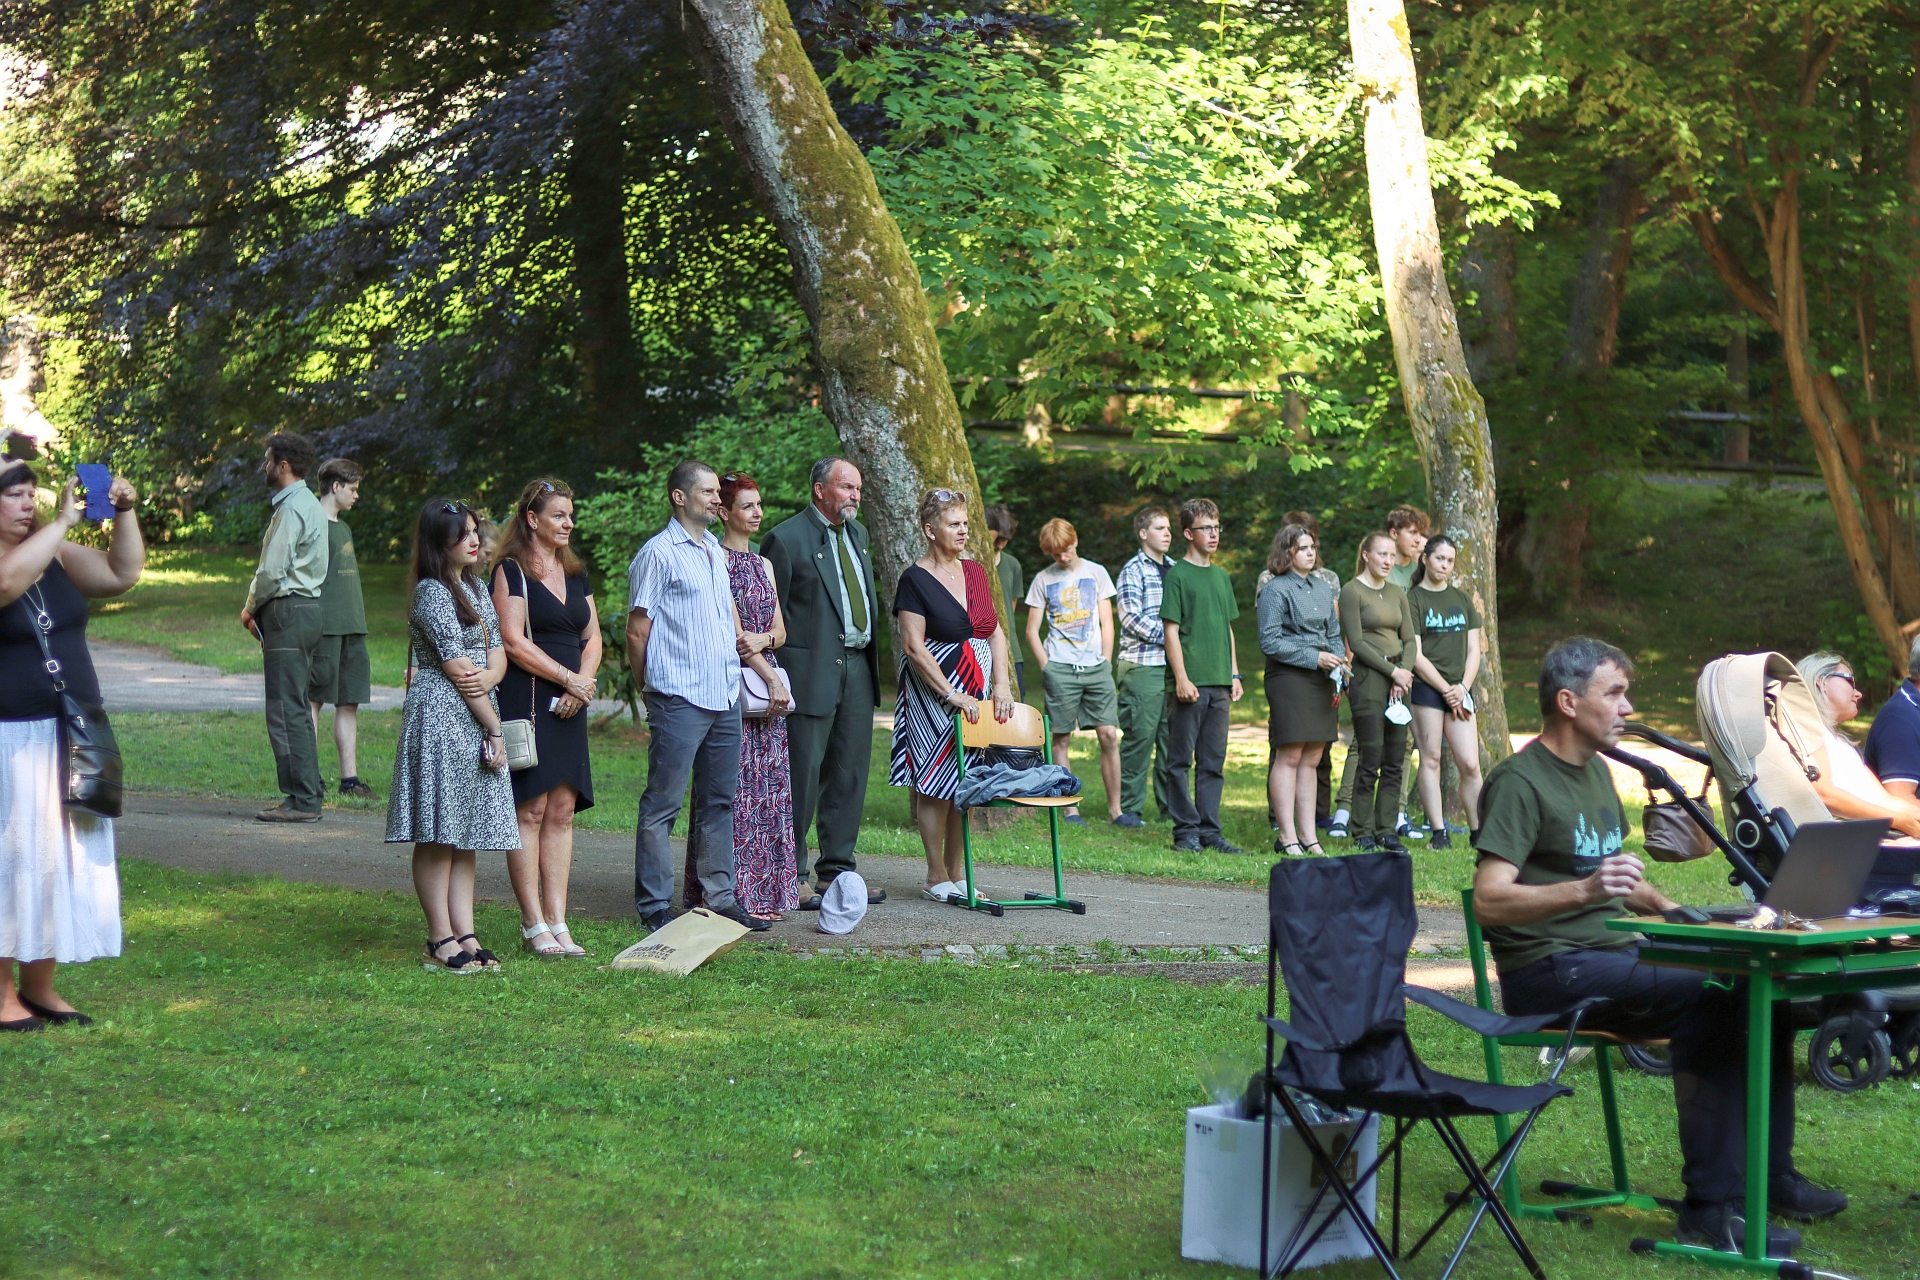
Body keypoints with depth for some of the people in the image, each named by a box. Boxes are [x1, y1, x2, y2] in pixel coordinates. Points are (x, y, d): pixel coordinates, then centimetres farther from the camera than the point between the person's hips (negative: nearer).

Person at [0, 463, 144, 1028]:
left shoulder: (54, 553, 10)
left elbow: (122, 575, 12)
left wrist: (123, 513, 0)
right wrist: (62, 523, -23)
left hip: (69, 734, 7)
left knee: (63, 856, 8)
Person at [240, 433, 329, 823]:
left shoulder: (291, 508, -14)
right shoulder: (310, 504, 18)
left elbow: (273, 571, -18)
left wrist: (250, 607, -2)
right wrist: (260, 608, 15)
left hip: (287, 614, -10)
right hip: (307, 610, 10)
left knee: (286, 710, -10)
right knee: (297, 709, 13)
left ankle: (302, 801, -11)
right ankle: (309, 793, 16)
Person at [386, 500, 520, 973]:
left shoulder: (476, 588, 16)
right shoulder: (432, 593, -11)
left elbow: (497, 653, 12)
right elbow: (458, 669, -13)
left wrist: (488, 676, -12)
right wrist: (495, 729, -9)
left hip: (475, 721, 9)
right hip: (441, 717, -9)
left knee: (467, 834, 8)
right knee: (438, 834, -4)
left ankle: (465, 934, 10)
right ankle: (441, 941, 0)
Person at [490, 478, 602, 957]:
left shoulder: (575, 574, 18)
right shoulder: (511, 571, -4)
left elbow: (592, 639, 16)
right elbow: (514, 642, -11)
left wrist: (583, 685, -2)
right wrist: (569, 678, -11)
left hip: (569, 706, 7)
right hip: (526, 702, -7)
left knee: (562, 811, 4)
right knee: (530, 810, -6)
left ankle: (558, 923, 7)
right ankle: (534, 926, -3)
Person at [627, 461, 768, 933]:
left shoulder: (717, 551, 17)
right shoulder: (658, 554, -7)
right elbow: (637, 632, -6)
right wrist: (653, 690, -1)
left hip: (726, 695, 8)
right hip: (680, 700, -8)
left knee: (719, 801, 11)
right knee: (662, 805, -3)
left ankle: (719, 898, 17)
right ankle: (655, 907, 0)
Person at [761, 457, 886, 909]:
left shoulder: (858, 533, 16)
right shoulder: (787, 538, -8)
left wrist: (870, 651, 15)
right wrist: (778, 678, -11)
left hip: (858, 668, 8)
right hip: (812, 672, -8)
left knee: (850, 774, 9)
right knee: (803, 775, -5)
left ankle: (836, 871, 17)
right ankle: (789, 877, 3)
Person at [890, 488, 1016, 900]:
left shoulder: (974, 573, 10)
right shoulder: (916, 579, -8)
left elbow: (995, 632, 11)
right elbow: (913, 647, -13)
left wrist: (1002, 685, -2)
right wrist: (951, 695, -17)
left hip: (974, 694, 6)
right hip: (932, 693, -6)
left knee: (965, 781, 7)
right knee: (935, 782, -3)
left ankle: (957, 873, 14)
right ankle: (936, 877, 4)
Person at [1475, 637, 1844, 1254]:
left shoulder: (1595, 770, 18)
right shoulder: (1520, 781, -11)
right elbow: (1489, 900, -22)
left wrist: (1666, 908, 11)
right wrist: (1585, 890, -36)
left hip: (1614, 950, 9)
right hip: (1548, 970, -9)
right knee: (1709, 998, -28)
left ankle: (1771, 1174, 2)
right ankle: (1709, 1208, -27)